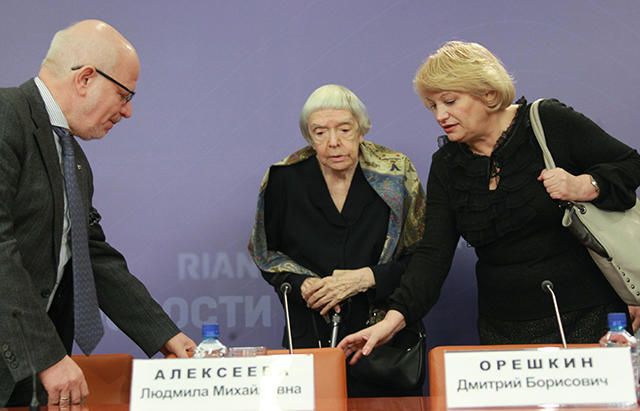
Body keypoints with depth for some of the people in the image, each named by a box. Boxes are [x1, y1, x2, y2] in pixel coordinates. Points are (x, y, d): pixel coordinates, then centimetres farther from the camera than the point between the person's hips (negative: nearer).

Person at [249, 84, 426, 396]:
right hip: (310, 337, 1)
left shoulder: (395, 175, -6)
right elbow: (266, 253, 9)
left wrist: (366, 278, -16)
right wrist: (302, 285, -9)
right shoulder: (284, 179, -2)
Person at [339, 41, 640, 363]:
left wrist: (584, 186, -21)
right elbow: (433, 253, -4)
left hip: (586, 316, -3)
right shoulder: (446, 166, 3)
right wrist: (395, 317, -18)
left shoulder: (550, 123, -7)